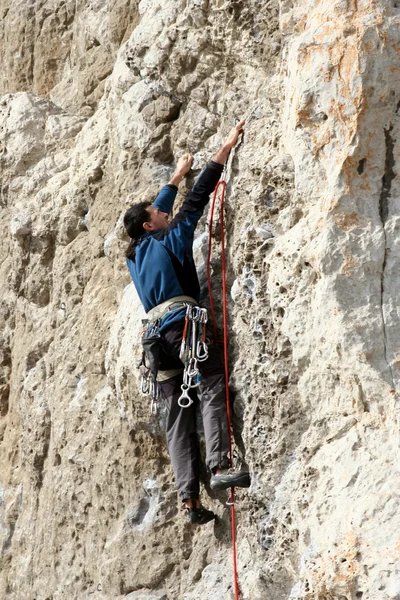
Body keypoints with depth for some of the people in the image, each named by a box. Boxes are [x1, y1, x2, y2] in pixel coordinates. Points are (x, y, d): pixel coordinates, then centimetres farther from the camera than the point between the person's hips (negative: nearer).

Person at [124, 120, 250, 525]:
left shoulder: (134, 255, 25)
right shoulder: (169, 241, 8)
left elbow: (155, 209, 40)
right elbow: (196, 201, 7)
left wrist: (177, 176, 52)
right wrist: (224, 150, 12)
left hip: (156, 336, 6)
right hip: (183, 323, -6)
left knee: (178, 418, -1)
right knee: (212, 388, -15)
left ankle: (190, 499, -11)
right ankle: (219, 466, -35)